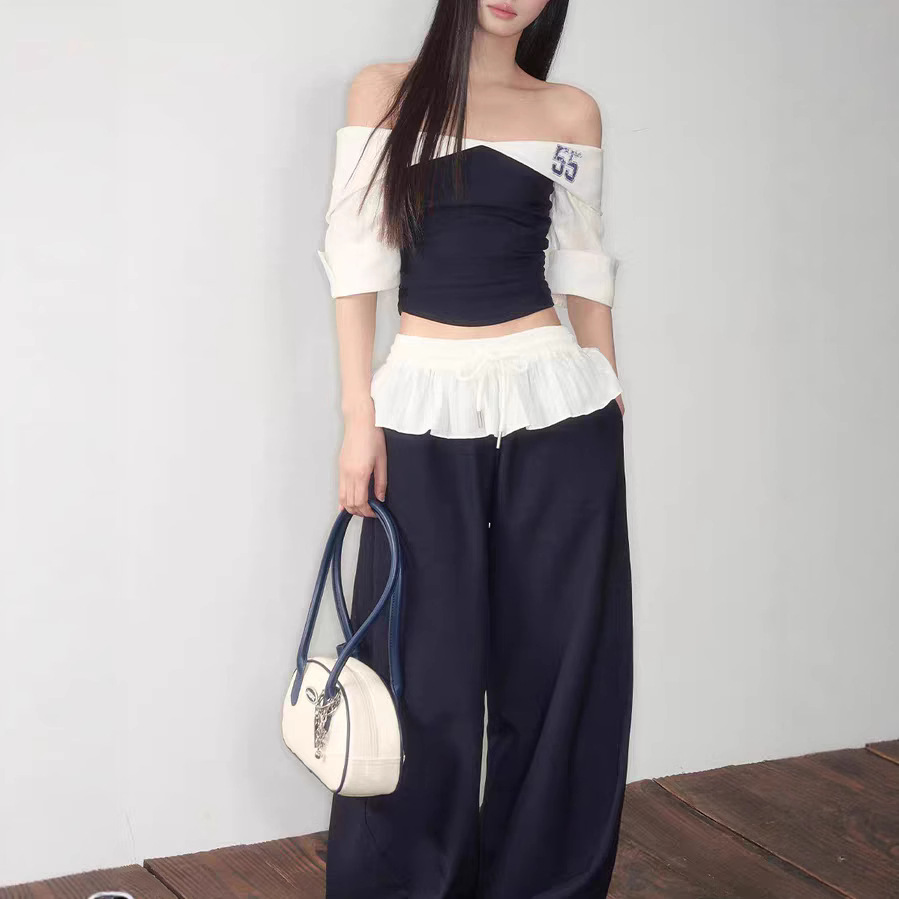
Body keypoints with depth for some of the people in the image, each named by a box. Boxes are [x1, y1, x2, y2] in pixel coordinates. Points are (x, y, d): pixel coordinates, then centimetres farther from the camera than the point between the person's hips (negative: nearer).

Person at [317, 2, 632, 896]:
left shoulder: (571, 111, 9)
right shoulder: (384, 92, 4)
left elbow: (582, 270, 12)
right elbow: (357, 256, 0)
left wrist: (613, 404, 10)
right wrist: (359, 415, -6)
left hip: (554, 409, 2)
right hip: (427, 417, -1)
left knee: (557, 666, 6)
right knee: (424, 680, 2)